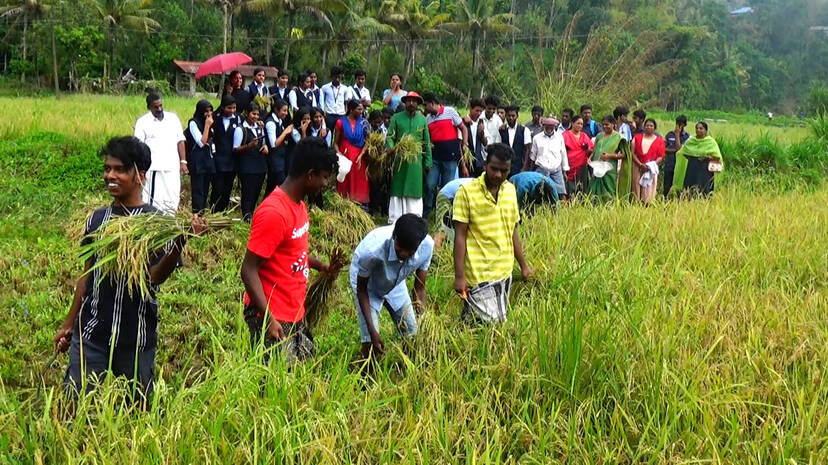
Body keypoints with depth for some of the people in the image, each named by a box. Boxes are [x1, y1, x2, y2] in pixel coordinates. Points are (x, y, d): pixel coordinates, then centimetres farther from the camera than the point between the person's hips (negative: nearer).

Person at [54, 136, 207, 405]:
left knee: (137, 405, 6)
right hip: (90, 332, 4)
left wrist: (179, 243, -36)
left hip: (134, 337, -4)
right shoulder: (97, 219, 8)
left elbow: (155, 277, -19)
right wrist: (69, 324, 20)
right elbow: (88, 274, 16)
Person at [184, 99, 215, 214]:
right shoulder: (193, 123, -7)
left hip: (208, 160, 7)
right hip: (198, 162, -7)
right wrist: (207, 126, -14)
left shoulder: (209, 123, 14)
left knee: (205, 190, 7)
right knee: (198, 191, -9)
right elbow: (202, 142, -15)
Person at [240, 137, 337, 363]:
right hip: (273, 318, -9)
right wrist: (269, 319, -26)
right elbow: (249, 271, -22)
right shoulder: (273, 213, -22)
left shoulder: (299, 205, 7)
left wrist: (322, 266, 9)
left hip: (296, 314, 9)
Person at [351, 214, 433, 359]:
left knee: (412, 336, 6)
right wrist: (372, 331, -27)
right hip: (368, 286, -4)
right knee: (370, 343, -13)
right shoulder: (371, 250, -43)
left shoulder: (427, 245, -32)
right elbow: (361, 288, -24)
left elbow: (419, 288, -16)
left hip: (395, 285, 4)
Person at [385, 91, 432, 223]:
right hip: (399, 160, -2)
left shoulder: (422, 119, 10)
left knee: (415, 190, 3)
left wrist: (427, 162, 9)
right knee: (397, 190, 1)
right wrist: (391, 147, -21)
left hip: (416, 161, 2)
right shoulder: (396, 118, 4)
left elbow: (427, 142, 12)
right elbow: (390, 137, 1)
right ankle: (394, 221, 5)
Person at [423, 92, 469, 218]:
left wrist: (465, 145, -7)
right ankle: (425, 215, 11)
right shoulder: (428, 118, 11)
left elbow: (463, 129, 2)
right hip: (435, 156, 4)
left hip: (450, 156, -4)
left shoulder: (450, 111, -2)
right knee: (430, 185, 0)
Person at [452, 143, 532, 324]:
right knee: (490, 323, -11)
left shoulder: (510, 190, 8)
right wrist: (459, 276, -12)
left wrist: (523, 265, 17)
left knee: (500, 321, 8)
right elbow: (460, 235, -9)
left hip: (505, 272, 6)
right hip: (479, 274, -6)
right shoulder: (467, 191, -8)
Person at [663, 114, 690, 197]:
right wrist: (675, 150, -12)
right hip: (669, 165, 2)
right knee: (667, 187, 5)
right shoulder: (670, 134, 8)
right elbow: (663, 148, 3)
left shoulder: (687, 136, -1)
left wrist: (677, 134, -10)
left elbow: (679, 148, -12)